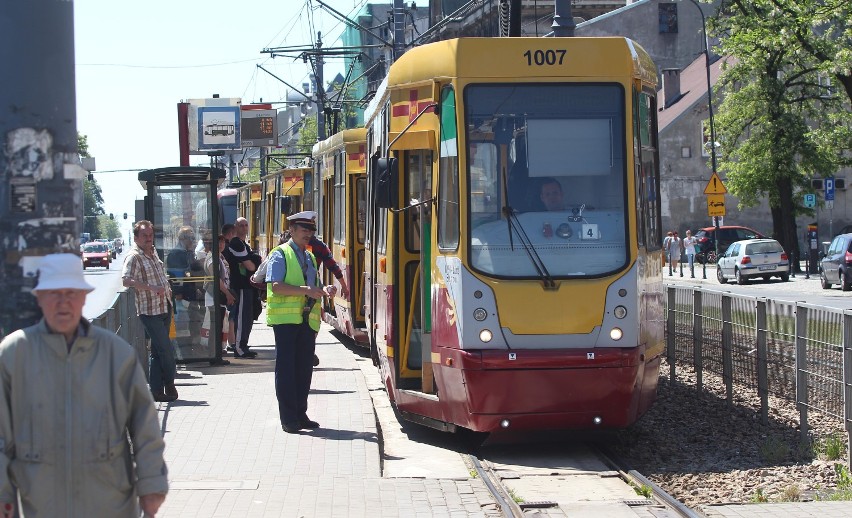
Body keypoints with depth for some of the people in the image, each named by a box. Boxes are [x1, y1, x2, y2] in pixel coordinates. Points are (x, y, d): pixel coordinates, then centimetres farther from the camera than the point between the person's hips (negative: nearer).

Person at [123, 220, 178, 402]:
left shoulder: (153, 253, 14)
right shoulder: (133, 257, -12)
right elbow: (126, 280, -27)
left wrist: (167, 289, 14)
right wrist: (152, 288, -30)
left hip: (164, 308, 8)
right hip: (149, 311, -8)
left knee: (158, 351, 10)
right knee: (166, 349, -8)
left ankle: (157, 391, 13)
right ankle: (169, 385, 12)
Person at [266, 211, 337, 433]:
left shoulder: (310, 257, 20)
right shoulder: (280, 254, -3)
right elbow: (276, 286, -15)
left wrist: (324, 290, 3)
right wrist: (306, 290, -21)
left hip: (308, 319, 7)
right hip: (285, 317, -7)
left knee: (304, 367, 8)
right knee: (286, 367, -4)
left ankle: (300, 413, 16)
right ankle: (288, 418, -2)